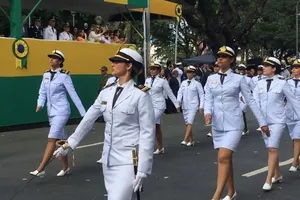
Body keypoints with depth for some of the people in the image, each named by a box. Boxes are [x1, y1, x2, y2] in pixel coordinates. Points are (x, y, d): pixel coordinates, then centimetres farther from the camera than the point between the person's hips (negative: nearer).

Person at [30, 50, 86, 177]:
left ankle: (41, 169, -11)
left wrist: (83, 113, -11)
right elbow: (42, 92, 11)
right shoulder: (46, 74, 8)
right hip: (51, 112, 7)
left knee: (52, 139, -11)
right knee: (60, 140, 14)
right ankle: (65, 167, 24)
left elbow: (73, 95, -11)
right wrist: (40, 105, -9)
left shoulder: (64, 76, -10)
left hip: (61, 111, -7)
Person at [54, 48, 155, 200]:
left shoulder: (140, 95, -10)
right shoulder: (106, 92, 7)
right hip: (109, 160, 6)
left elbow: (147, 134, -11)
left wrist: (142, 170, -14)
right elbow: (88, 119, 15)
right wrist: (70, 143, 17)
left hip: (129, 161, -6)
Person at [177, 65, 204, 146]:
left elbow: (201, 95, -1)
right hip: (185, 106, 5)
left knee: (190, 123, -15)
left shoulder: (197, 84, -3)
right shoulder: (183, 83, 9)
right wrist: (178, 103, -9)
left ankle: (185, 140, -22)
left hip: (193, 106, -5)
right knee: (187, 124, 10)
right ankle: (191, 140, 22)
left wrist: (201, 106, -6)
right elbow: (180, 93, 6)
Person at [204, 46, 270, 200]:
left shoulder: (239, 79, -2)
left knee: (223, 158, -15)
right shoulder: (211, 79, 7)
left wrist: (262, 122, 1)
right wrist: (207, 112, -20)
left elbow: (251, 101, 1)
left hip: (233, 123, -4)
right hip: (217, 124, 4)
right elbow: (208, 100, 3)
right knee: (226, 159, 12)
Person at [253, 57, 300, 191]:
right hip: (264, 121, 5)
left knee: (273, 149, -13)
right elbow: (255, 101, -1)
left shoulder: (282, 83, -5)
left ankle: (268, 181, -10)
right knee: (271, 149, 13)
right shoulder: (260, 84, 6)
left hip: (277, 121, -5)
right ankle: (277, 175, 28)